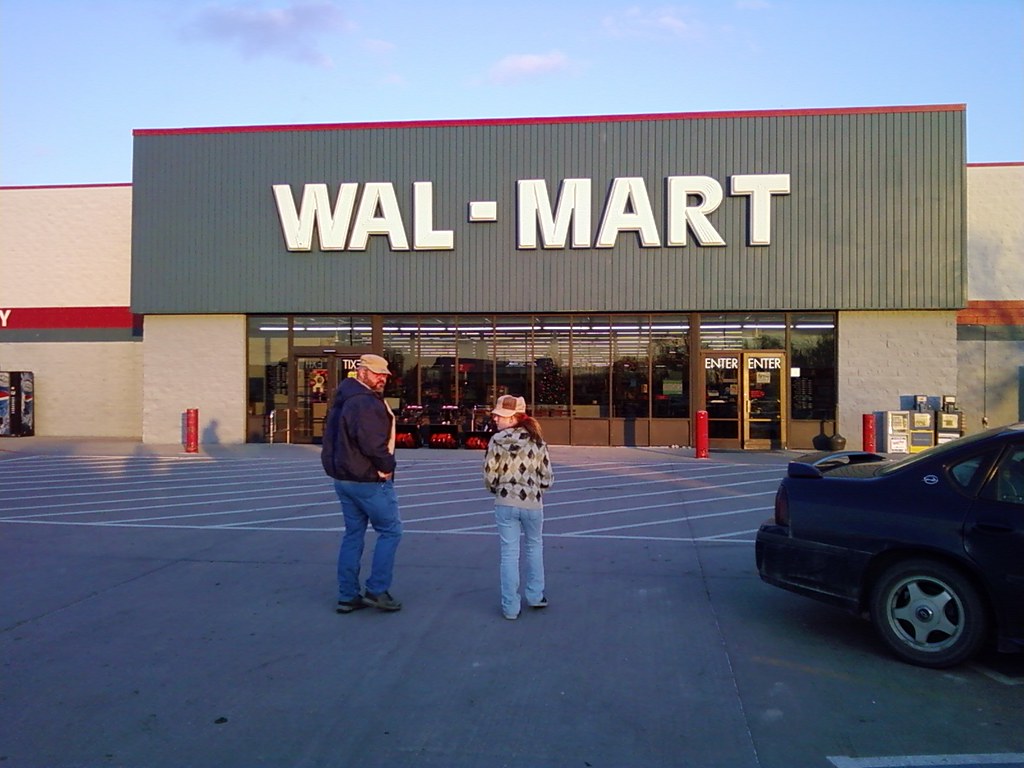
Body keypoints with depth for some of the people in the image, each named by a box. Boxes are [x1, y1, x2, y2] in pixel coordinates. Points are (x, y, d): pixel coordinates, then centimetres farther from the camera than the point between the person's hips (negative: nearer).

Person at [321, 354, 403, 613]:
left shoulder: (342, 401, 14)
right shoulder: (366, 402, -20)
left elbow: (331, 435, 19)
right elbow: (372, 444, -28)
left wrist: (338, 465, 13)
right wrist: (388, 465, -12)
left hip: (343, 477, 10)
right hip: (369, 480, -10)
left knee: (353, 534, 15)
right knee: (390, 531, 4)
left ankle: (348, 596, 19)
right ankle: (377, 590, 5)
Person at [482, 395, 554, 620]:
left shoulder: (497, 440, -8)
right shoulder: (537, 441, -1)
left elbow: (490, 475, -8)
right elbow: (547, 478, 0)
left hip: (505, 503, -2)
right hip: (533, 502, 2)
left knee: (509, 553, 7)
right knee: (535, 546, 23)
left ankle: (510, 607, 13)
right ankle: (535, 596, 30)